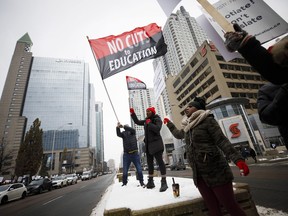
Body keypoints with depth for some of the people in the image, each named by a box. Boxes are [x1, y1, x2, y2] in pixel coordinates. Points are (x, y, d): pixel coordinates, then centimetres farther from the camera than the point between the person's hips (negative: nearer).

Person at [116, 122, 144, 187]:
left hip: (135, 153, -1)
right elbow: (118, 134, -9)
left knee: (139, 169, 4)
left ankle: (141, 182, 19)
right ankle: (124, 183, 21)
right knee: (125, 171, 5)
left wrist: (123, 126, -23)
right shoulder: (123, 133, 11)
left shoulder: (132, 132, 9)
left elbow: (133, 129, -14)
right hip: (126, 154, 1)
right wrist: (118, 127, -27)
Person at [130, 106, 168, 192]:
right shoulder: (146, 120, 14)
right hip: (148, 144, 8)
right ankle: (150, 181, 22)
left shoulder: (157, 119, -6)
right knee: (149, 163, 11)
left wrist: (149, 123, -14)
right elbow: (137, 122, 23)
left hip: (156, 143, -7)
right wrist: (132, 113, 16)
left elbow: (157, 129, -23)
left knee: (160, 161, -8)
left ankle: (164, 182, -4)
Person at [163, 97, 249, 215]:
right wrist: (169, 123, 37)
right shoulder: (187, 126, 11)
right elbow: (178, 134, 30)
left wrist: (238, 159, -24)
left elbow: (222, 141, -12)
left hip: (216, 172, -6)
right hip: (199, 175, 6)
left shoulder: (207, 120, -7)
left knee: (231, 206, 2)